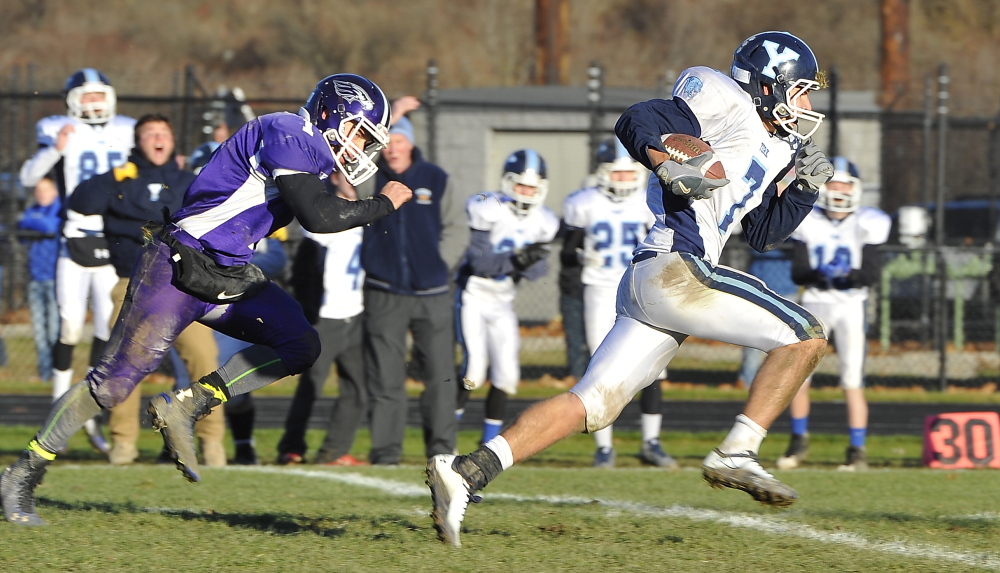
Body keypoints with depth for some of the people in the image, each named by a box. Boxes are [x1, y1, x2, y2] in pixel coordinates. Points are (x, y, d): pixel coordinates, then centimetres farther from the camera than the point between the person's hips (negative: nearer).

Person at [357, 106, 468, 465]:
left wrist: (440, 264, -4)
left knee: (440, 375, -1)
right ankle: (386, 448, 6)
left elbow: (457, 229, 9)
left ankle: (441, 446, 5)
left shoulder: (435, 179, 5)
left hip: (432, 294, 1)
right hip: (384, 295, -1)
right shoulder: (371, 179, 2)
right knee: (386, 377, 1)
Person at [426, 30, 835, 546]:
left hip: (645, 284, 9)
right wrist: (668, 165, -26)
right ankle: (737, 454, -11)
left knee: (590, 406, 0)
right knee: (805, 335, -5)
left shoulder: (771, 148, 27)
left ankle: (467, 471, -10)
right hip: (674, 268, -9)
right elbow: (637, 122, -9)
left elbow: (763, 234, 32)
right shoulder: (727, 106, 0)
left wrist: (805, 188, 19)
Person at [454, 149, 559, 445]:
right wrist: (516, 260, -33)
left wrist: (529, 263, -25)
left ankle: (490, 441, 12)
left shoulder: (542, 223, -1)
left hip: (503, 303, 6)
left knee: (506, 374, 0)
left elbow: (538, 270, -2)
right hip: (473, 297, -6)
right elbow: (480, 262, -21)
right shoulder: (489, 210, -18)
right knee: (474, 369, -15)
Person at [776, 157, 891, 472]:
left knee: (852, 381, -9)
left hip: (850, 304, -2)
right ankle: (799, 440, 19)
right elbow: (797, 271, -5)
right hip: (814, 303, 2)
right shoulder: (808, 222, 0)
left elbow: (873, 273, -8)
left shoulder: (865, 225, -4)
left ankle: (858, 451, -3)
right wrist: (814, 275, -27)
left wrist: (853, 277, -29)